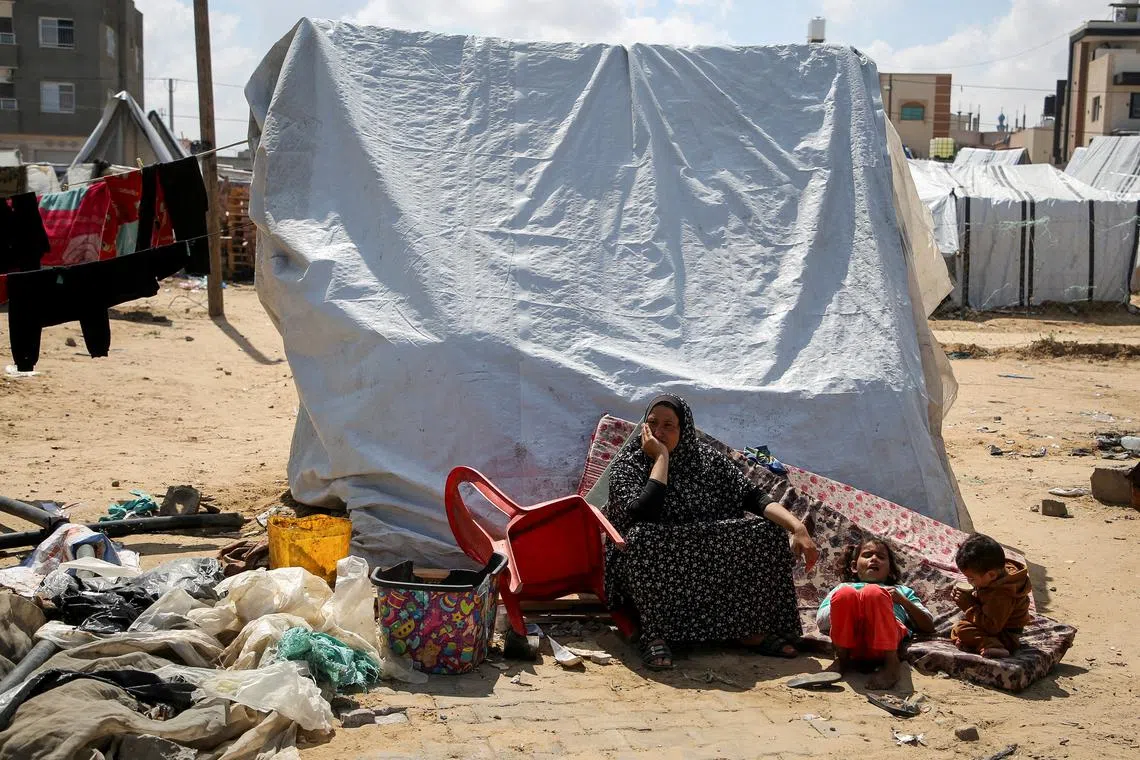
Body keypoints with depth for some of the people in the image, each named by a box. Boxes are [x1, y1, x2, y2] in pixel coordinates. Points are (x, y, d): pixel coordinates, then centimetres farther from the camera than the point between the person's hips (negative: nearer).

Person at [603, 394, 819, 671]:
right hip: (653, 569, -4)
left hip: (712, 564, 4)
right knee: (642, 537, -36)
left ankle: (748, 630, -6)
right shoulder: (627, 465, -6)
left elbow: (753, 497, -2)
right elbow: (643, 513, -26)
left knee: (768, 533, -11)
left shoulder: (706, 458, 4)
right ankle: (655, 635, -26)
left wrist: (798, 527, -17)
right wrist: (661, 457, -19)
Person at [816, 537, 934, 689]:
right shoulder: (844, 587, 39)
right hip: (849, 639, 0)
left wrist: (903, 601, 11)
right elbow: (821, 621, 20)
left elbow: (928, 627, 27)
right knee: (845, 593, -31)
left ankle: (891, 663, -32)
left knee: (873, 592, -30)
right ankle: (842, 659, -18)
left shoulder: (901, 590, 41)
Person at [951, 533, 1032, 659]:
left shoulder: (1001, 596, -34)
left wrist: (967, 604, -26)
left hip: (1006, 638, -11)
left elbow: (991, 626, -32)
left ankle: (989, 646, -40)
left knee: (961, 628, -26)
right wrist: (968, 596, -8)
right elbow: (982, 600, 14)